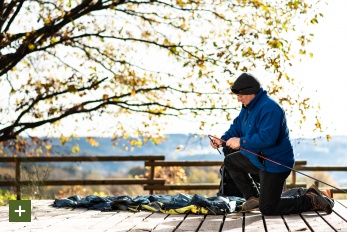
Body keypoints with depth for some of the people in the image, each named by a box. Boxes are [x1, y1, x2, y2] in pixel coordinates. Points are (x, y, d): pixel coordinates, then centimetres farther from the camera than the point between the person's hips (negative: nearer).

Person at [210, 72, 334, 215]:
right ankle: (254, 197, 18)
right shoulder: (248, 106, 7)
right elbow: (237, 127, 14)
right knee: (230, 162, 18)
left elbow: (267, 138, -34)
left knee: (267, 209, -9)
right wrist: (223, 140, -4)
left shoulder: (269, 108, -26)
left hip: (275, 164, -10)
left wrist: (241, 142, -26)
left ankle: (312, 200, 1)